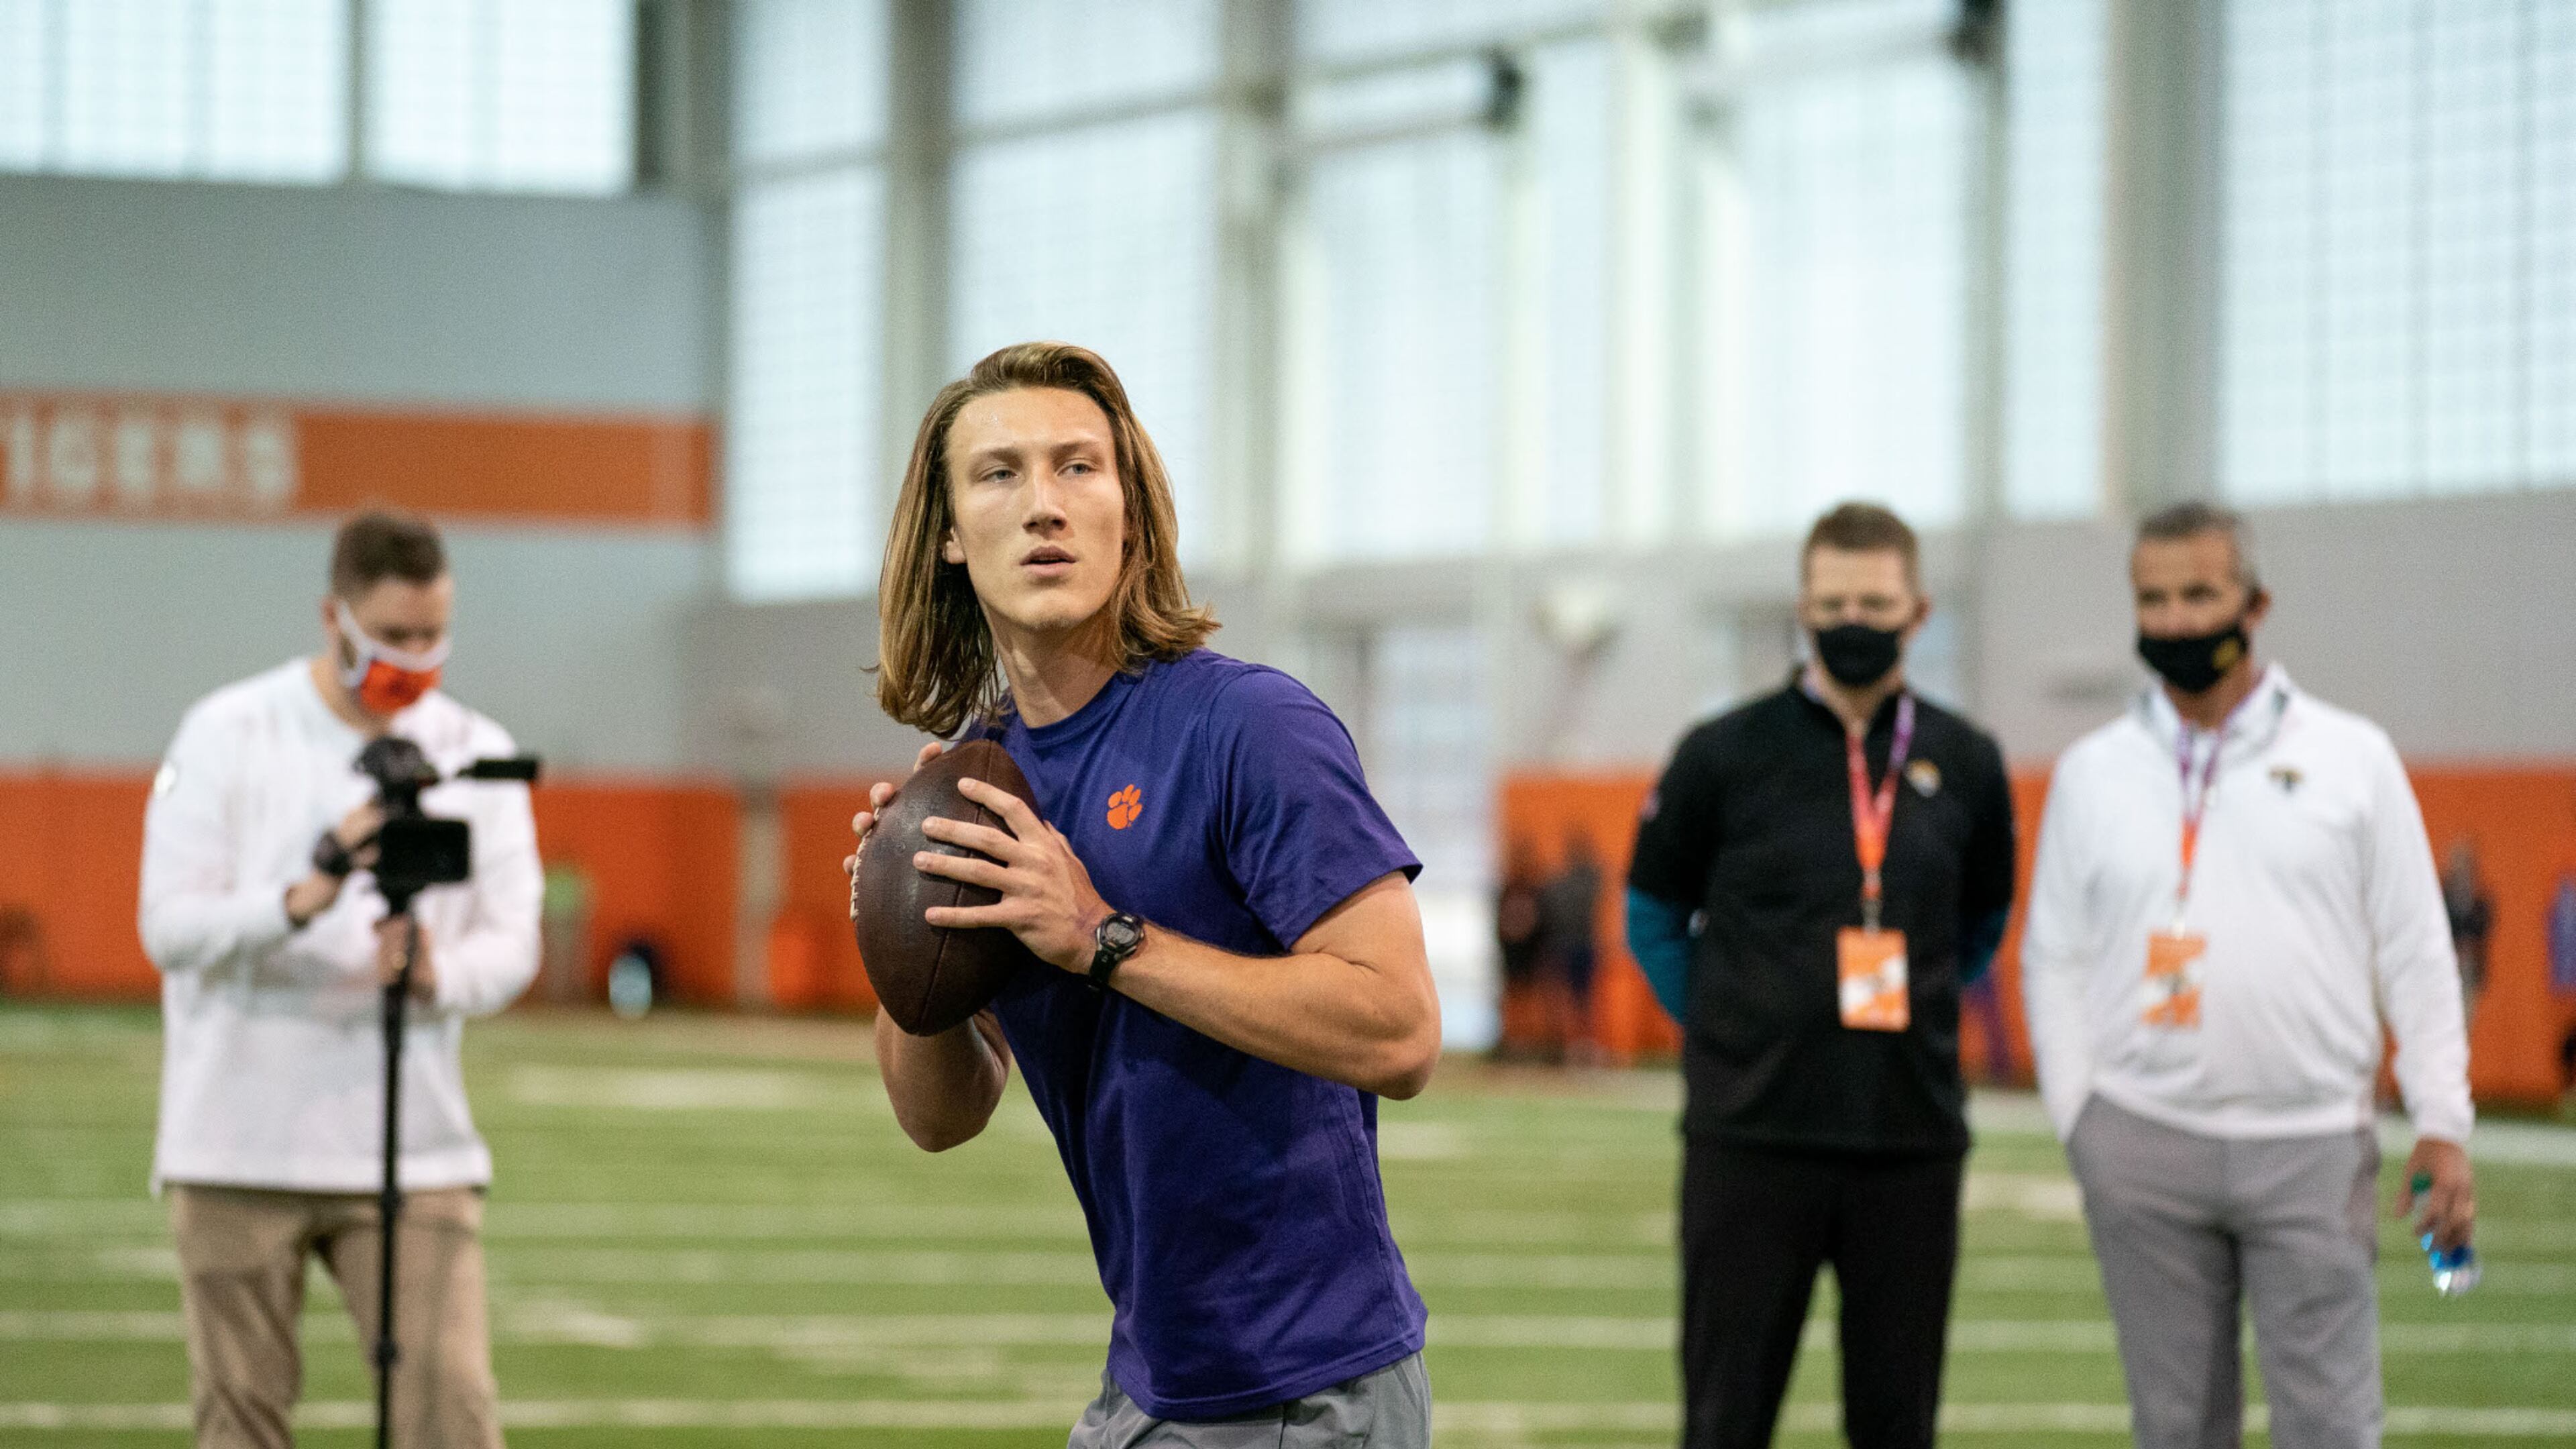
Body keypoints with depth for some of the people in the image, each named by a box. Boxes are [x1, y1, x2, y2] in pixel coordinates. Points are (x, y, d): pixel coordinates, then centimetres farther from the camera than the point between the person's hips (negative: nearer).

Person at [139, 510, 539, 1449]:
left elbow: (511, 943, 2)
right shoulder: (228, 735, -1)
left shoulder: (473, 753, 7)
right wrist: (302, 900, -26)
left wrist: (439, 977, -21)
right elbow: (169, 924, -8)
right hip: (237, 1154, -1)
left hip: (412, 1152, 1)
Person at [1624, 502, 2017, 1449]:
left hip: (1913, 1141, 2)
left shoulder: (1965, 766, 7)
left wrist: (1915, 1012, 13)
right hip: (1753, 1139, -2)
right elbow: (1653, 917, 11)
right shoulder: (1726, 756, 0)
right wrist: (1719, 1027, 5)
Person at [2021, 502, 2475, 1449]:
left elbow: (2415, 954, 5)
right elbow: (2054, 963, 11)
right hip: (2144, 1148, 1)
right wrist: (2079, 1122, 1)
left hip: (2312, 1148, -1)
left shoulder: (2352, 758, 5)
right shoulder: (2093, 773, 9)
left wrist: (2441, 1127, -2)